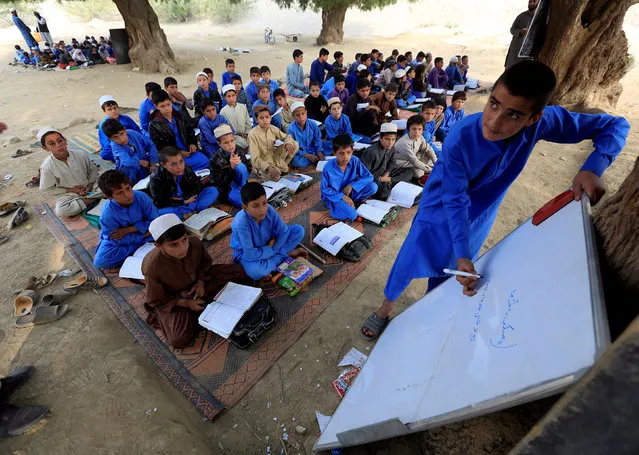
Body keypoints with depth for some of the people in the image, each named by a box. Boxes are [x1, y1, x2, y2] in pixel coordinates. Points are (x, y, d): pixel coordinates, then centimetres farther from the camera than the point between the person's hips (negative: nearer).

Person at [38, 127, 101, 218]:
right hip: (67, 196, -1)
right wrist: (71, 190, -14)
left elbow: (93, 169, 7)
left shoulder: (81, 155, -10)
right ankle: (93, 199, -20)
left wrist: (90, 184, -10)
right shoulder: (47, 167, -14)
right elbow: (46, 190, -5)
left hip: (88, 190, 1)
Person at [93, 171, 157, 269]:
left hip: (140, 232, 1)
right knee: (100, 261, -26)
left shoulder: (142, 197, -24)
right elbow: (119, 241, -21)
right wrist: (145, 235, -20)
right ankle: (142, 247, -16)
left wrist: (128, 230, -26)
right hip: (115, 241, -1)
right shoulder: (107, 214, -29)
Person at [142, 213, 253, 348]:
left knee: (240, 271, -8)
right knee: (179, 339, -26)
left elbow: (205, 261, 1)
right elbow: (156, 301, -16)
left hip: (197, 282, 4)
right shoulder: (151, 267, -32)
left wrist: (201, 281, -14)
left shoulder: (195, 242, -23)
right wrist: (186, 303, -23)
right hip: (172, 300, -4)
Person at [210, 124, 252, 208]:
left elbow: (249, 169, -2)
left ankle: (242, 191, -11)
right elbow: (219, 182, -20)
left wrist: (240, 163, -24)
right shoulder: (215, 160, -19)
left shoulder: (239, 151, -7)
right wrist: (231, 167, -31)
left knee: (240, 167, -28)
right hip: (225, 189, -3)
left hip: (239, 183, 4)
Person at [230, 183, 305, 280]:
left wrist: (272, 249, -21)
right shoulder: (241, 223, -34)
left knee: (299, 230, -7)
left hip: (270, 244, 5)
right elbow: (251, 255, -33)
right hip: (246, 253, -4)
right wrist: (270, 250, -21)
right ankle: (286, 254, -15)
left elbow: (284, 231, -13)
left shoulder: (269, 210, -22)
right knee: (254, 271, -40)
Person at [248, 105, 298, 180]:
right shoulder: (253, 134, -21)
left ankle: (282, 166, 6)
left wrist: (288, 143, -19)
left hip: (275, 157, 7)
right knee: (275, 176, -39)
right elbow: (255, 159, -25)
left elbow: (286, 137, 8)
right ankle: (262, 173, -3)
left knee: (295, 144, -5)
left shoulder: (273, 129, -5)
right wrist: (268, 168, -42)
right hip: (262, 162, -6)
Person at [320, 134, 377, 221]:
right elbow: (324, 189, -15)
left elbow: (369, 176, -12)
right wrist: (342, 196, -24)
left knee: (373, 186, -16)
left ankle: (350, 202, -3)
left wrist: (351, 185, -23)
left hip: (349, 191, 5)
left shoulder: (355, 161, -16)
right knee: (352, 215, -29)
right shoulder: (328, 168, -23)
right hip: (334, 195, -4)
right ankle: (334, 206, 0)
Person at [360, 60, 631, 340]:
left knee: (449, 268, 16)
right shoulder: (460, 140, -35)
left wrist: (592, 168, -34)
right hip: (441, 206, -3)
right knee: (410, 258, 7)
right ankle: (385, 308, 33)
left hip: (481, 212, 3)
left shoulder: (543, 122, -25)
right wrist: (462, 253, -38)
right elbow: (455, 201, -29)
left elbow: (616, 125, -14)